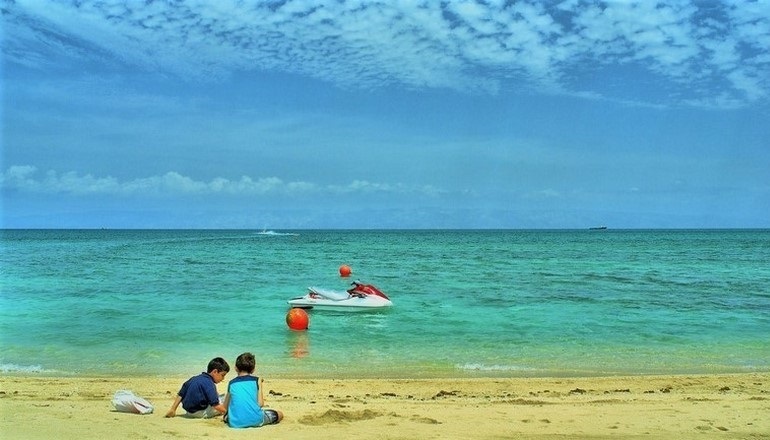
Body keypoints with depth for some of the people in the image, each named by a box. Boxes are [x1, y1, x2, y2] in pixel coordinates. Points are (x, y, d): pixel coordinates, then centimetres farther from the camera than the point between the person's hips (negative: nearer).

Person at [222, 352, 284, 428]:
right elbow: (260, 404, -1)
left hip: (235, 423, 4)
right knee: (279, 414, 16)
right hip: (255, 420, -4)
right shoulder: (256, 380, 4)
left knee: (225, 416, 37)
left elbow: (225, 407, 14)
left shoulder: (232, 383, 10)